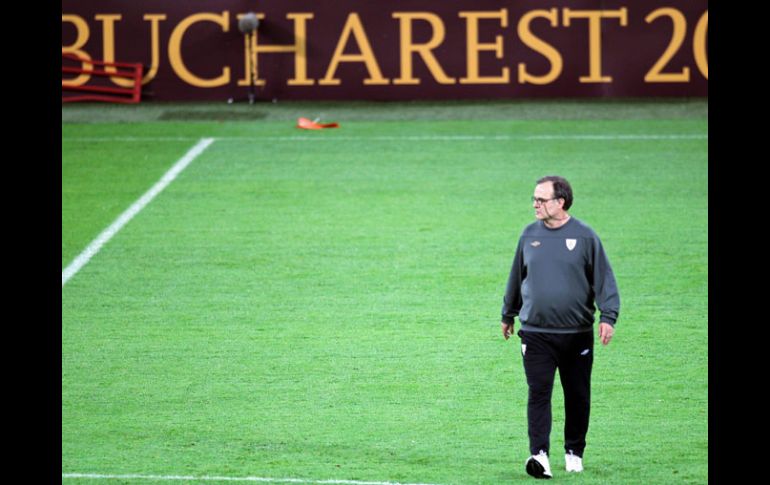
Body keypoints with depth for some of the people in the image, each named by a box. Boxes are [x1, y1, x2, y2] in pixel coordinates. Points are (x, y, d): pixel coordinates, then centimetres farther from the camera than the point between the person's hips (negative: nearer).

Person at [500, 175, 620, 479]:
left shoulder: (584, 236, -3)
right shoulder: (530, 235, 6)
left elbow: (604, 279, -3)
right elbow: (516, 277, 19)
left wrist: (608, 317, -14)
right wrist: (508, 314, 26)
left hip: (577, 334, -1)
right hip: (536, 334, 1)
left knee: (578, 396, 9)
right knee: (538, 393, -11)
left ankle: (574, 452, 24)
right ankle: (539, 453, -18)